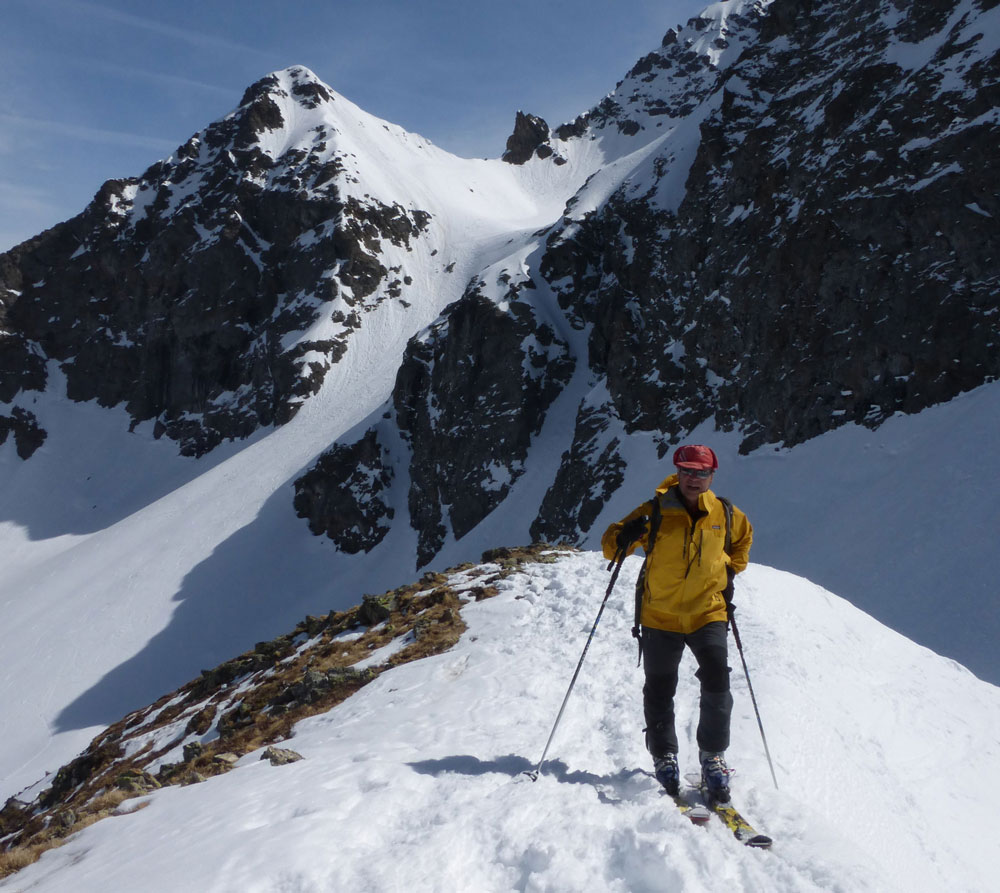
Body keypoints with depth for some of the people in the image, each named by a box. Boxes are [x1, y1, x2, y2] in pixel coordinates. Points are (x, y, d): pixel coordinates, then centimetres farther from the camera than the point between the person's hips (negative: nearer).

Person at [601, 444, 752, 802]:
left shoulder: (725, 515, 1)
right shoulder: (655, 512, -7)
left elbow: (743, 537, 25)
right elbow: (610, 543, -5)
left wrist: (730, 570, 13)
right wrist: (624, 538, -27)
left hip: (708, 613, 1)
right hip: (660, 615, -1)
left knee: (717, 684, -13)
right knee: (659, 691, 7)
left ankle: (713, 756, 4)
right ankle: (664, 758, 25)